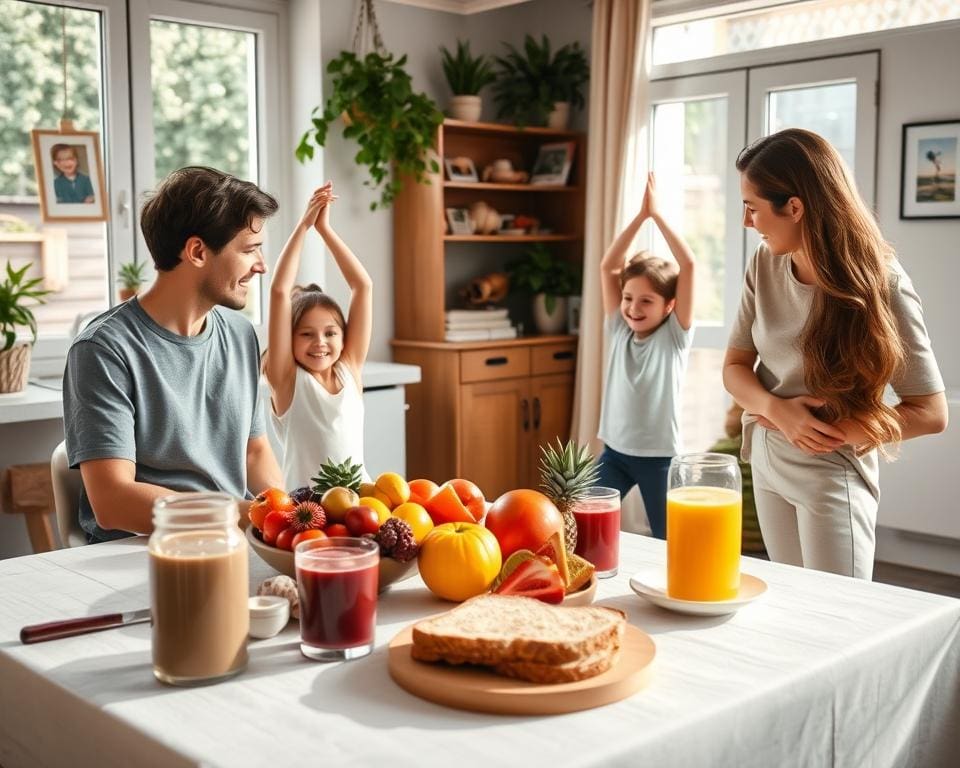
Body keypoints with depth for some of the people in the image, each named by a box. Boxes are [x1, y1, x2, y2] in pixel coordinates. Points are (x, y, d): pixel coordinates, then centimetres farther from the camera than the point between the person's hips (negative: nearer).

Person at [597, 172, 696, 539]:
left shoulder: (674, 336, -7)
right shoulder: (618, 331, 2)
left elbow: (689, 266, -17)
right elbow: (607, 266, -2)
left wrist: (657, 214, -13)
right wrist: (640, 216, -7)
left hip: (659, 456, -3)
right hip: (614, 451, 4)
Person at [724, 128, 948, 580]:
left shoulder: (879, 282, -18)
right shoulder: (765, 264, -4)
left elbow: (930, 412, -13)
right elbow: (735, 366, 1)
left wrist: (830, 434, -18)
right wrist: (778, 411, -19)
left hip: (831, 477, -5)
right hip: (767, 464, 5)